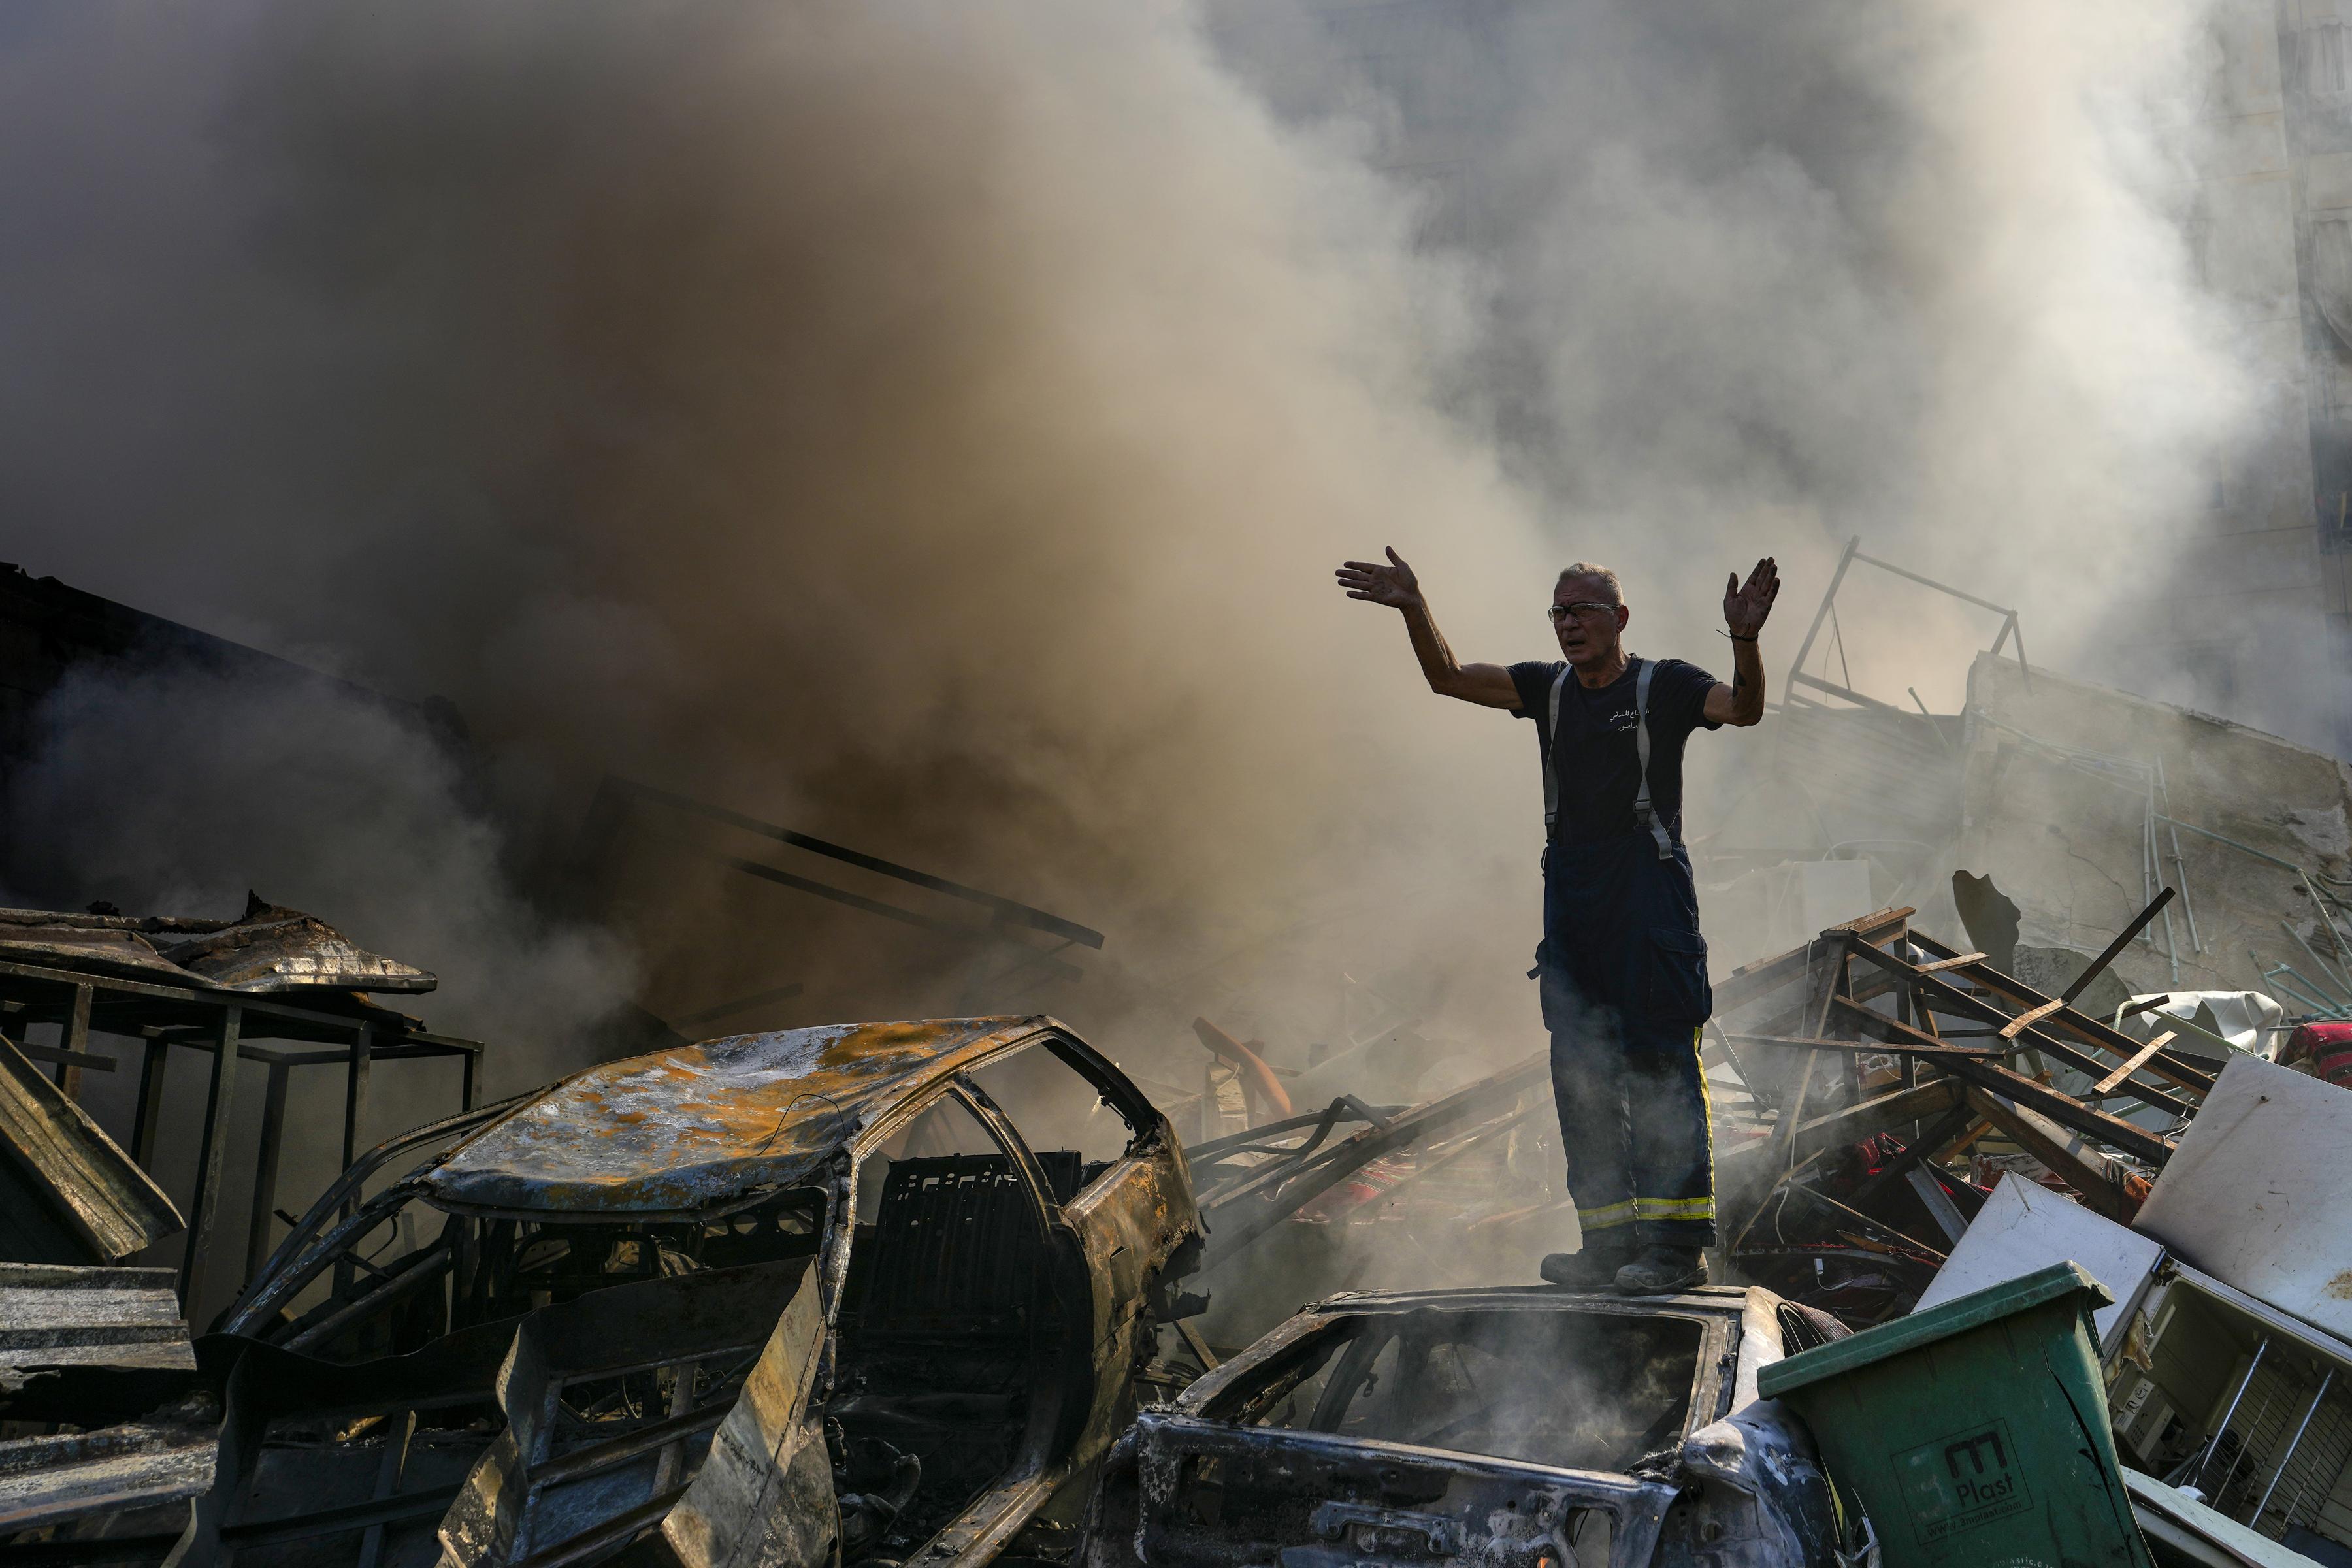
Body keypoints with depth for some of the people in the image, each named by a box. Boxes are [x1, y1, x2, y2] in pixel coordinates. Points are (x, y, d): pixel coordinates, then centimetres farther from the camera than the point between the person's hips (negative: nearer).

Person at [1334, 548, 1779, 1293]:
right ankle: (1610, 1243, 10)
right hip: (1570, 899, 6)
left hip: (1650, 896, -6)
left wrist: (1745, 641, -33)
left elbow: (1743, 709, -16)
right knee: (1583, 1076, 4)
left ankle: (1679, 1244, -7)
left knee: (1660, 1068, -9)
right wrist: (1415, 609, -1)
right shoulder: (1548, 688, 14)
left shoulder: (1663, 685, -1)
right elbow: (1448, 678, 12)